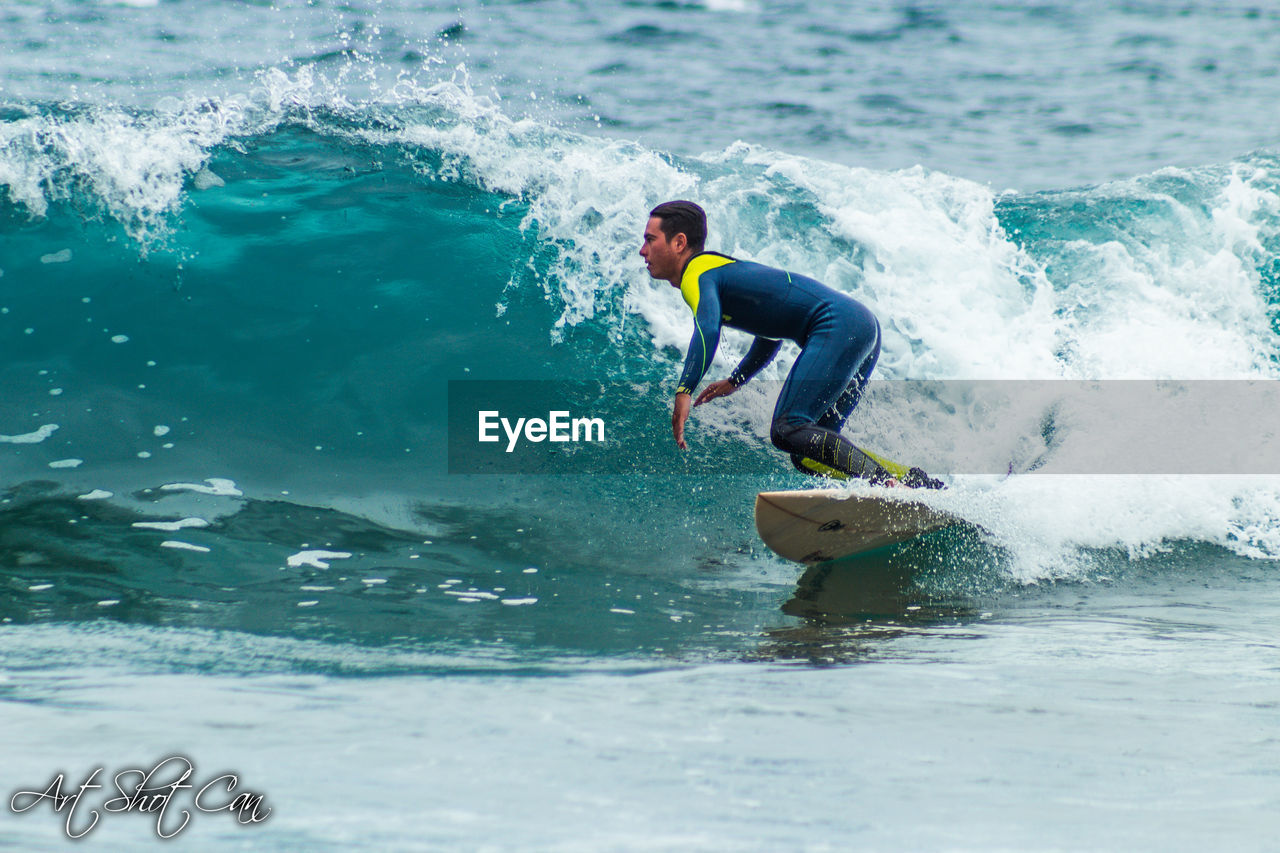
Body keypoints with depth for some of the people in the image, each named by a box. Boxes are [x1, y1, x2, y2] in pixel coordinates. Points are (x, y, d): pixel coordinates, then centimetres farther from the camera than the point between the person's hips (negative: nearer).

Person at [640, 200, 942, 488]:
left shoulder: (696, 274, -3)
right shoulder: (722, 267, 26)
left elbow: (707, 329, -26)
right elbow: (771, 333, 38)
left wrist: (684, 391, -34)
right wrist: (734, 382, 42)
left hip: (838, 324, -10)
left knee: (787, 431, -21)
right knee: (809, 450, 8)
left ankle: (892, 482, -31)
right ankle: (908, 478, -2)